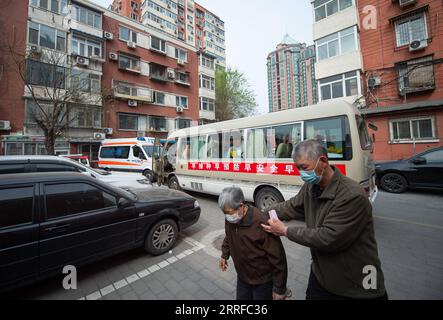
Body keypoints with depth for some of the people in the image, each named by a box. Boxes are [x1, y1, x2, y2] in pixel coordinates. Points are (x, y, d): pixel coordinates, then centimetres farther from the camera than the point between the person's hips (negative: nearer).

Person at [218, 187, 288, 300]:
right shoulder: (230, 219, -12)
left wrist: (279, 288, -16)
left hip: (263, 280, -5)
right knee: (241, 297, 23)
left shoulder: (261, 223, -33)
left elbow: (278, 258, -24)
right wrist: (224, 255, 16)